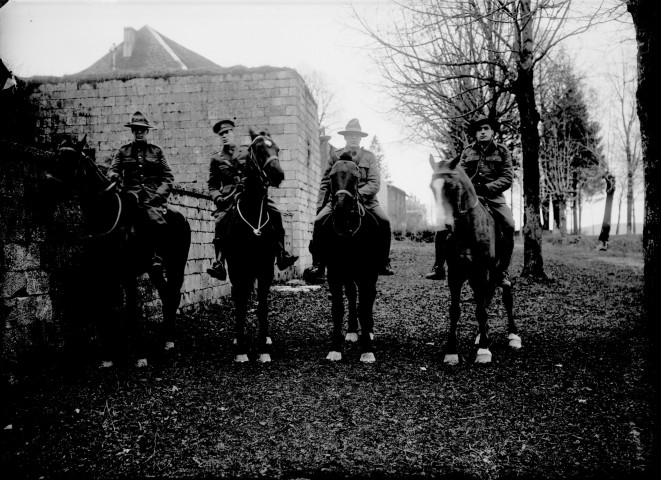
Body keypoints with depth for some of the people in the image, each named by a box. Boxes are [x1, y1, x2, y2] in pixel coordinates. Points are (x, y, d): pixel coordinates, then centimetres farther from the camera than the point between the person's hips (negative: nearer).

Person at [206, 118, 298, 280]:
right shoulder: (216, 159, 17)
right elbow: (212, 184, 18)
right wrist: (217, 197, -4)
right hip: (229, 197, -1)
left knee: (274, 213, -17)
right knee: (221, 221, -27)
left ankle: (281, 255, -9)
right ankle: (219, 264, -24)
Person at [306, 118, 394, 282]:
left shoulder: (369, 156, 10)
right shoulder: (335, 156, 12)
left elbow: (375, 183, -2)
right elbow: (325, 182, 12)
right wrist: (320, 205, 1)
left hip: (365, 199, 0)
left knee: (384, 222, -24)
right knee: (319, 222, -23)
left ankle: (384, 263, -9)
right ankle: (318, 265, -14)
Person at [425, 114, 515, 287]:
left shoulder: (502, 151, 8)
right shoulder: (467, 151, 13)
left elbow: (507, 178, 0)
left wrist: (485, 188, -14)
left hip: (494, 197, -1)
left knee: (509, 225, -27)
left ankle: (503, 271, -15)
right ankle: (438, 267, -5)